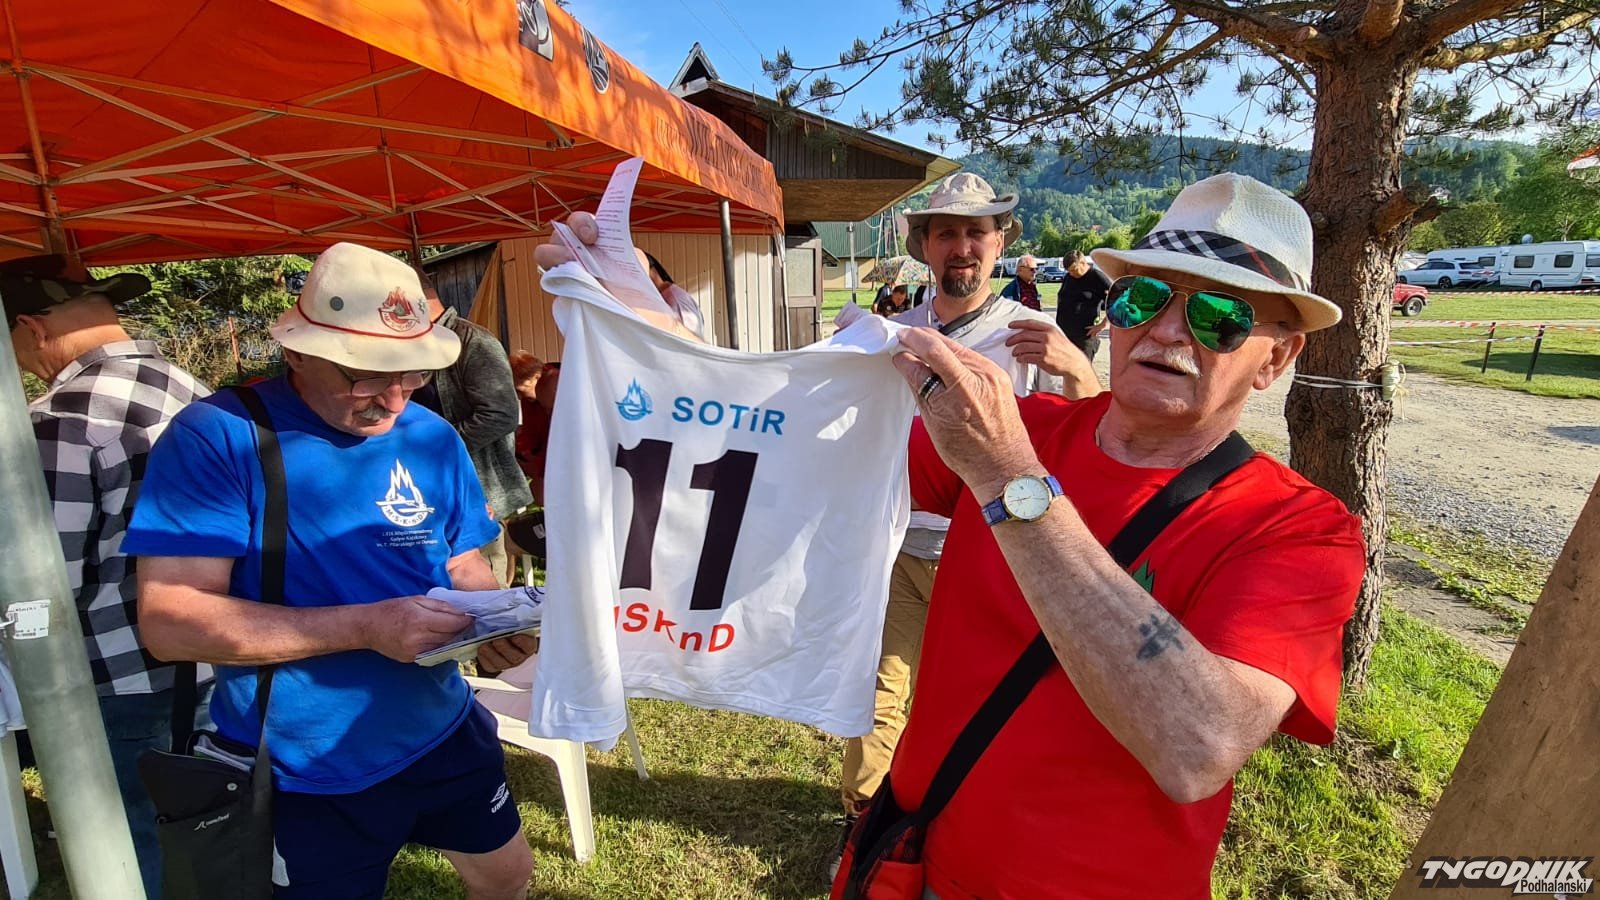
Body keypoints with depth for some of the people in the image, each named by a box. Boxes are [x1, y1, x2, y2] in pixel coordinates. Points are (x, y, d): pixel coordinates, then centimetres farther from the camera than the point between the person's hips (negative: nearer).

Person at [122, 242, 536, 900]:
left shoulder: (433, 439, -3)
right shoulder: (215, 437, -17)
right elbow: (169, 622, -21)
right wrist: (365, 626, -31)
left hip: (444, 733, 5)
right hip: (302, 772, -4)